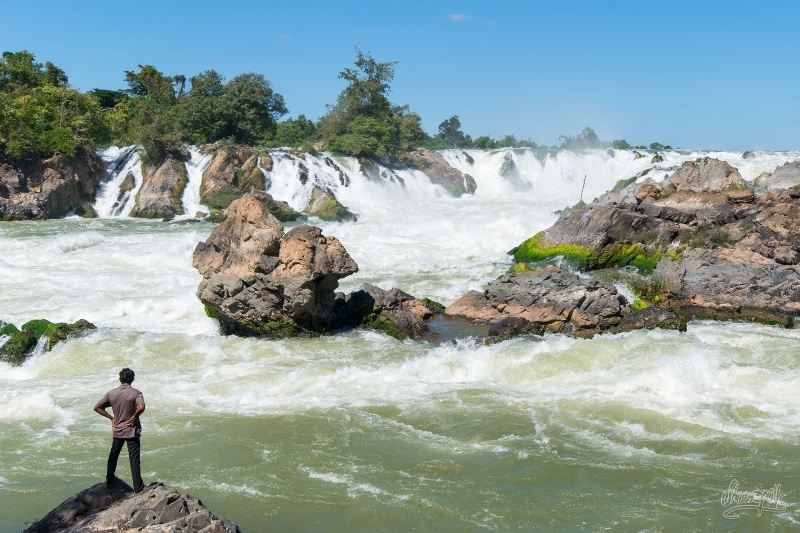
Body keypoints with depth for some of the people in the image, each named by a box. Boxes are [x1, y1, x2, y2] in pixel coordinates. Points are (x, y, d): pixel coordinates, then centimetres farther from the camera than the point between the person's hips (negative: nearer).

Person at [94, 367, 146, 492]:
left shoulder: (111, 393, -1)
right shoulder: (136, 393, -14)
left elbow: (97, 408, 1)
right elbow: (141, 407, -32)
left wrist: (111, 418, 6)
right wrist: (134, 417, -14)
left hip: (117, 430, 4)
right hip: (132, 430, -4)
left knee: (113, 456, 22)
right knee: (134, 459, -1)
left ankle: (109, 480, 36)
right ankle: (138, 487, 0)